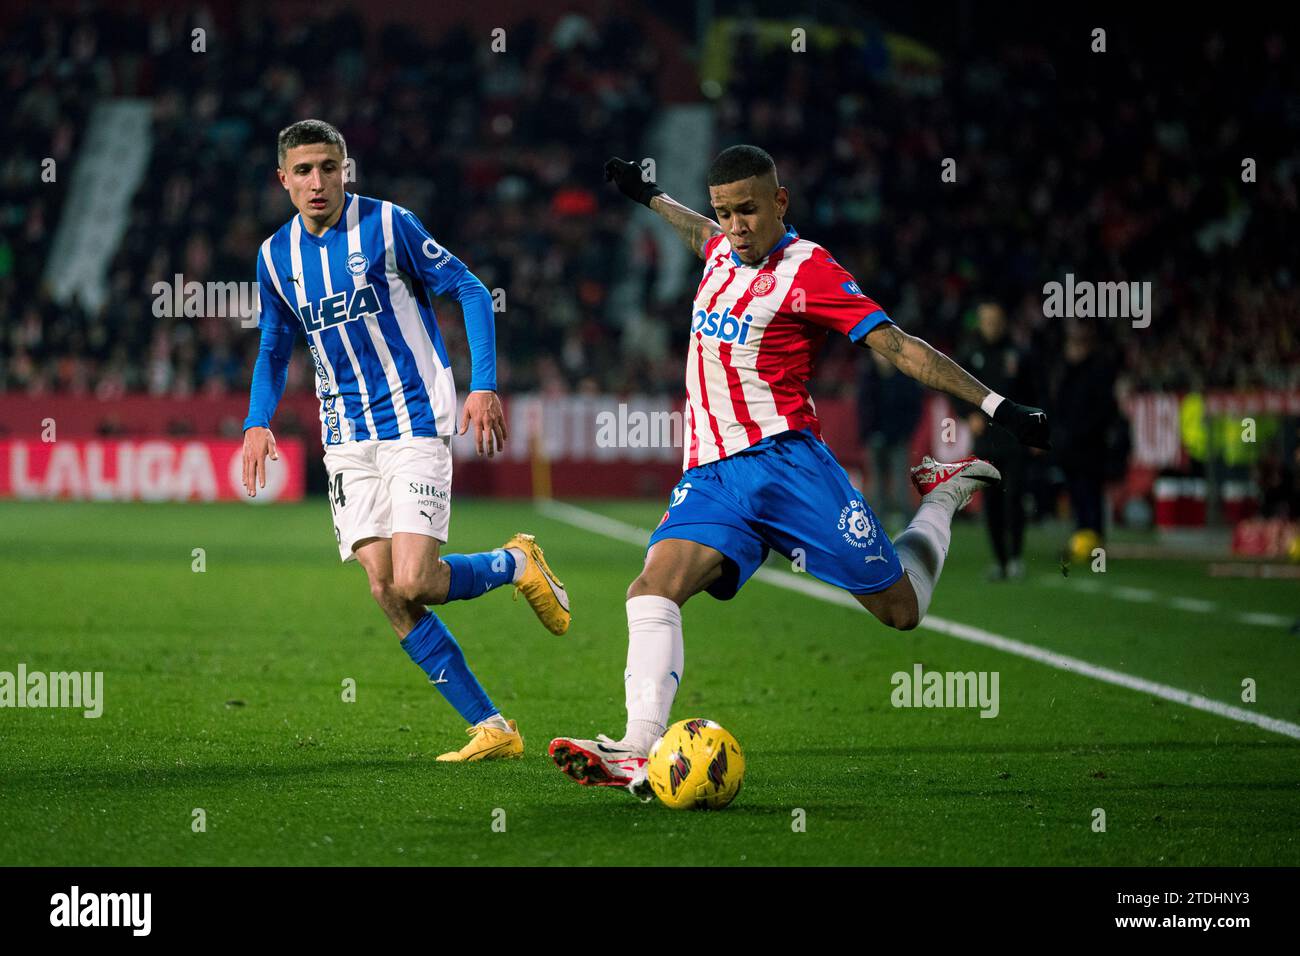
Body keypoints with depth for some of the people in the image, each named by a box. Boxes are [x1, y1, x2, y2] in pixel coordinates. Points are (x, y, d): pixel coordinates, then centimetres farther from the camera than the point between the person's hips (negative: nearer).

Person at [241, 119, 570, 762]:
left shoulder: (386, 225, -7)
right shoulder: (276, 256, 8)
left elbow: (470, 292, -3)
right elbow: (274, 351, 21)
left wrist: (484, 386, -12)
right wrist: (258, 422, 4)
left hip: (414, 420, -5)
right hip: (347, 438, 5)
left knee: (413, 583, -18)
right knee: (386, 593, -6)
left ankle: (516, 564, 14)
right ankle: (490, 728, 1)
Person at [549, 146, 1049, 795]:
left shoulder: (807, 270, -7)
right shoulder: (722, 251, 14)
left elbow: (895, 345, -9)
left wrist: (993, 404, -14)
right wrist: (651, 197, 55)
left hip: (781, 458, -5)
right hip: (711, 474, 5)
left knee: (900, 610, -1)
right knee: (653, 587, -22)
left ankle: (942, 497, 28)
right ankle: (639, 754, -34)